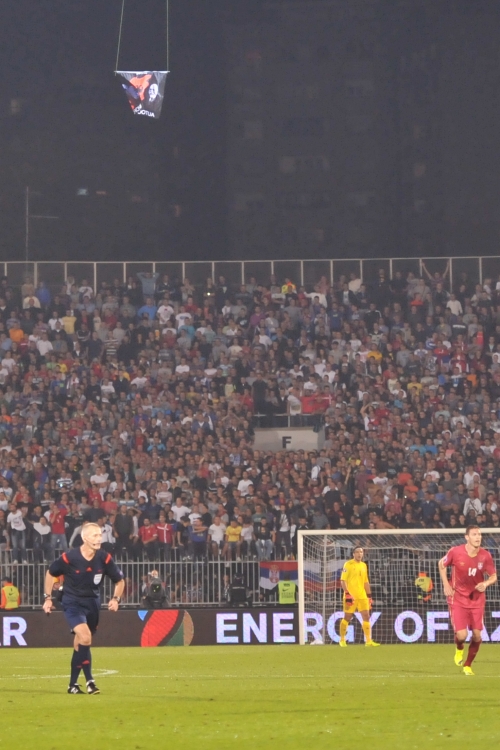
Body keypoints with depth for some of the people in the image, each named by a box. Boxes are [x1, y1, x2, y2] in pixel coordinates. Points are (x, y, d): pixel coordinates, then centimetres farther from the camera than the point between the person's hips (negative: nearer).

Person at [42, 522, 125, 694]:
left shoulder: (105, 558, -11)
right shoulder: (69, 557, -19)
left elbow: (119, 581, 2)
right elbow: (50, 573, 0)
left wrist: (116, 599, -14)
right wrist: (48, 598, 1)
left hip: (92, 602, 4)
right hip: (72, 602, -4)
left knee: (80, 644, 11)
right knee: (85, 637, -24)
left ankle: (73, 684, 24)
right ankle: (89, 681, -16)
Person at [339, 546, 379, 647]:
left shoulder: (363, 565, 15)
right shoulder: (348, 564, -4)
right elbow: (343, 580, -9)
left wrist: (369, 596, 15)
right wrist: (347, 594, -18)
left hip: (362, 596, 5)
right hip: (351, 596, -5)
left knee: (366, 616, -2)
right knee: (347, 617, 0)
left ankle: (368, 640, -3)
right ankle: (342, 640, 13)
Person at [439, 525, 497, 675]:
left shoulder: (485, 556, -9)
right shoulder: (455, 552, -15)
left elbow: (493, 577, 2)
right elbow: (442, 564, 5)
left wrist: (485, 584, -20)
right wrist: (446, 585, -4)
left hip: (477, 599, 3)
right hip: (458, 598, -2)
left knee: (477, 635, 0)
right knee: (461, 635, -14)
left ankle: (468, 665, 24)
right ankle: (459, 649, 26)